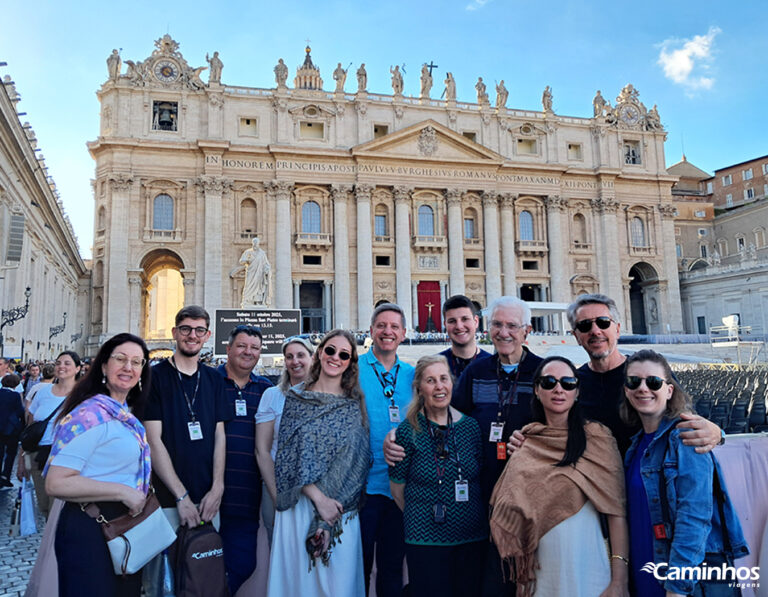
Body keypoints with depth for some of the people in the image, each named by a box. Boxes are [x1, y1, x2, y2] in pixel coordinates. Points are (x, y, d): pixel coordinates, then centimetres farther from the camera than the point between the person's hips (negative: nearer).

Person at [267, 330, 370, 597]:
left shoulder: (354, 405, 3)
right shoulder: (296, 398, 2)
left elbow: (356, 458, -1)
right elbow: (289, 455, -4)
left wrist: (334, 501, -12)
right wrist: (318, 497, -13)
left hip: (342, 508, 0)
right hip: (300, 503, 0)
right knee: (298, 575, 8)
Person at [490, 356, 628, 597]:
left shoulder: (596, 436, -9)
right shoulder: (525, 443, 2)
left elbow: (616, 509, -12)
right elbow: (513, 509, 9)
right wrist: (521, 573, 4)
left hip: (585, 567, -3)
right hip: (538, 570, 3)